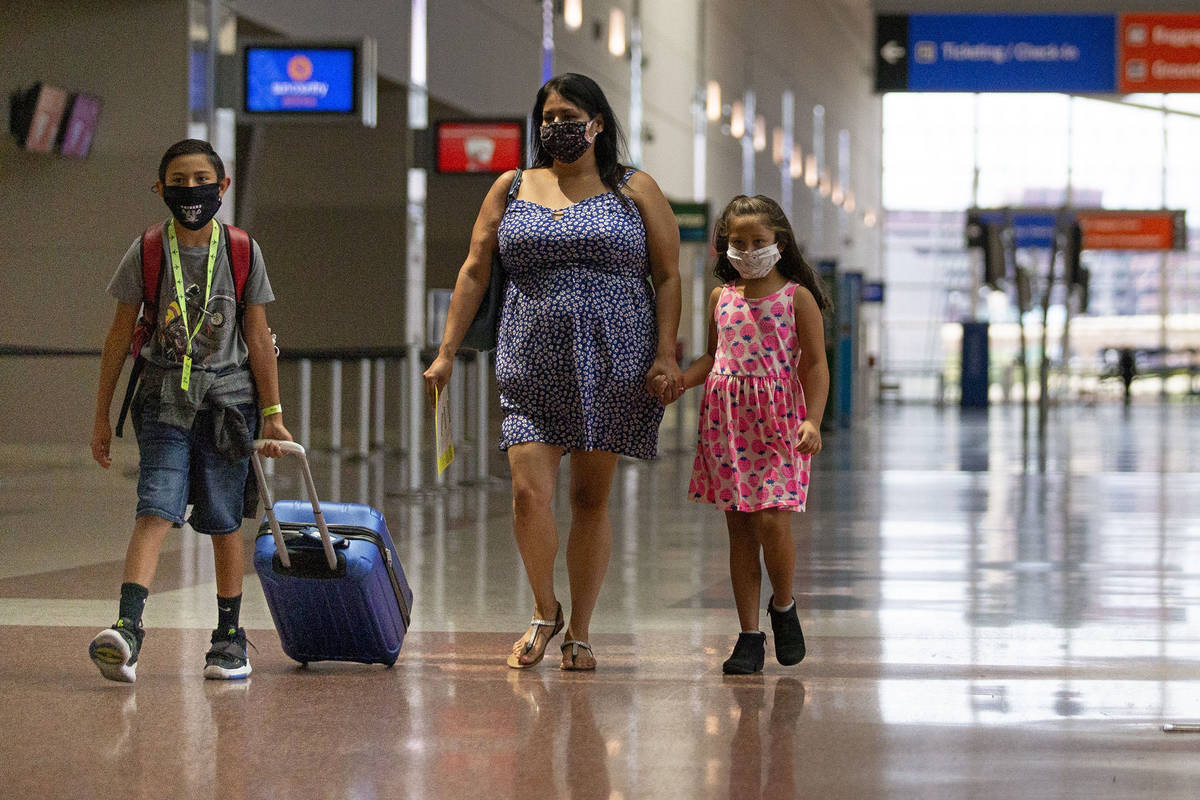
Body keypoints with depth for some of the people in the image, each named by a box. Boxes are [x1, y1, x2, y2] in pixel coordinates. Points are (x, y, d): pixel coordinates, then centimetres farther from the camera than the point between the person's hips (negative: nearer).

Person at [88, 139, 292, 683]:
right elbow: (120, 336, 6)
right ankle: (127, 628, -29)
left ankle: (230, 637, 19)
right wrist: (102, 417, 7)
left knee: (224, 521, 6)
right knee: (156, 510, -17)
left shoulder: (243, 252, 3)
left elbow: (258, 338, 7)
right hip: (165, 400, -1)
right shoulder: (146, 253, 1)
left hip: (227, 399, 1)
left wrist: (272, 414, 6)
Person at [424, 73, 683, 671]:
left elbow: (668, 277, 3)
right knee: (529, 492, -11)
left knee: (591, 497, 3)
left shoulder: (635, 191, 6)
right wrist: (447, 352, 3)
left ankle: (579, 633, 14)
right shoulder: (511, 189, 11)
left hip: (613, 366, -1)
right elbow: (474, 272, 10)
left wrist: (666, 355, -9)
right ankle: (544, 611, 13)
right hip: (533, 368, 1)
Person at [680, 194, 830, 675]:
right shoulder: (721, 297, 11)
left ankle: (784, 607, 15)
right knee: (739, 528, 4)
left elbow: (815, 365, -2)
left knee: (772, 522, -14)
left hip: (779, 421, -4)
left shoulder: (797, 298, -1)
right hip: (727, 419, 4)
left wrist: (812, 421, -14)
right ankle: (749, 637, 8)